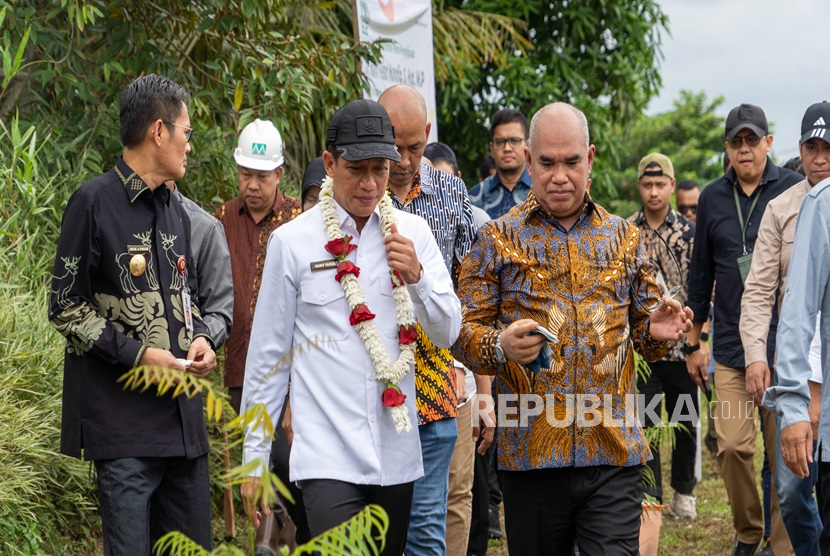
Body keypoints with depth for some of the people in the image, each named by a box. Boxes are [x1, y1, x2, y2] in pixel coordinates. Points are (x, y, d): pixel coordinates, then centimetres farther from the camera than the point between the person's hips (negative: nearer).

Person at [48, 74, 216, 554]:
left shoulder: (175, 212, 17)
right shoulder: (95, 202, -7)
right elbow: (67, 308, -7)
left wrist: (200, 339, 4)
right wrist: (136, 354, -15)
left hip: (183, 413, 7)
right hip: (123, 420, -7)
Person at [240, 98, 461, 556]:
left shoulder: (412, 232, 6)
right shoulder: (292, 242, -3)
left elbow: (447, 333, 8)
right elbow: (268, 353, 2)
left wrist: (417, 276, -11)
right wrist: (254, 459, 3)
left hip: (397, 454, 4)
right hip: (328, 456, -4)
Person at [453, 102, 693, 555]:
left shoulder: (622, 237, 13)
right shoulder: (499, 238, 5)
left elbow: (642, 327, 19)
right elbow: (463, 332, 1)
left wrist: (657, 333, -5)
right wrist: (500, 346, -20)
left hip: (614, 452, 1)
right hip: (530, 451, -1)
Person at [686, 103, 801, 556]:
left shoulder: (793, 191, -2)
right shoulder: (713, 198, 9)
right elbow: (701, 273, 15)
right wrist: (692, 342, 16)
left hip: (784, 342, -3)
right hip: (730, 344, 3)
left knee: (782, 449, 0)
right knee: (732, 445, -3)